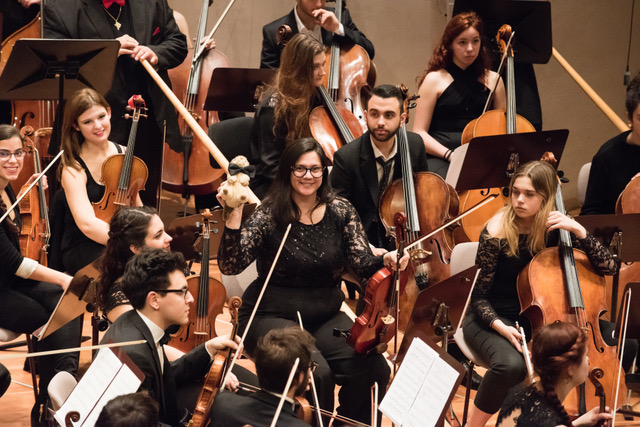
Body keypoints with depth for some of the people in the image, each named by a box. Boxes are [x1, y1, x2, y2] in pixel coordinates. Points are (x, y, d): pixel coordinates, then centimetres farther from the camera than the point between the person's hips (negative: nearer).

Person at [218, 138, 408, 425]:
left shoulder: (340, 211, 4)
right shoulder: (269, 216, -8)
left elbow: (362, 263, -3)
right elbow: (231, 266, -17)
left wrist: (385, 261, -25)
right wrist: (233, 217, -30)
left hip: (326, 316, 4)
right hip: (273, 316, -4)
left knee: (374, 368, -20)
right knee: (318, 374, -30)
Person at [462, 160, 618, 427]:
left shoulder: (554, 229, -3)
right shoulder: (497, 232, -14)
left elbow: (608, 267, -5)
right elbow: (478, 295, -9)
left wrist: (579, 232, -19)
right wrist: (501, 327, -27)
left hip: (536, 319, 4)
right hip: (493, 319, -4)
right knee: (511, 365, -37)